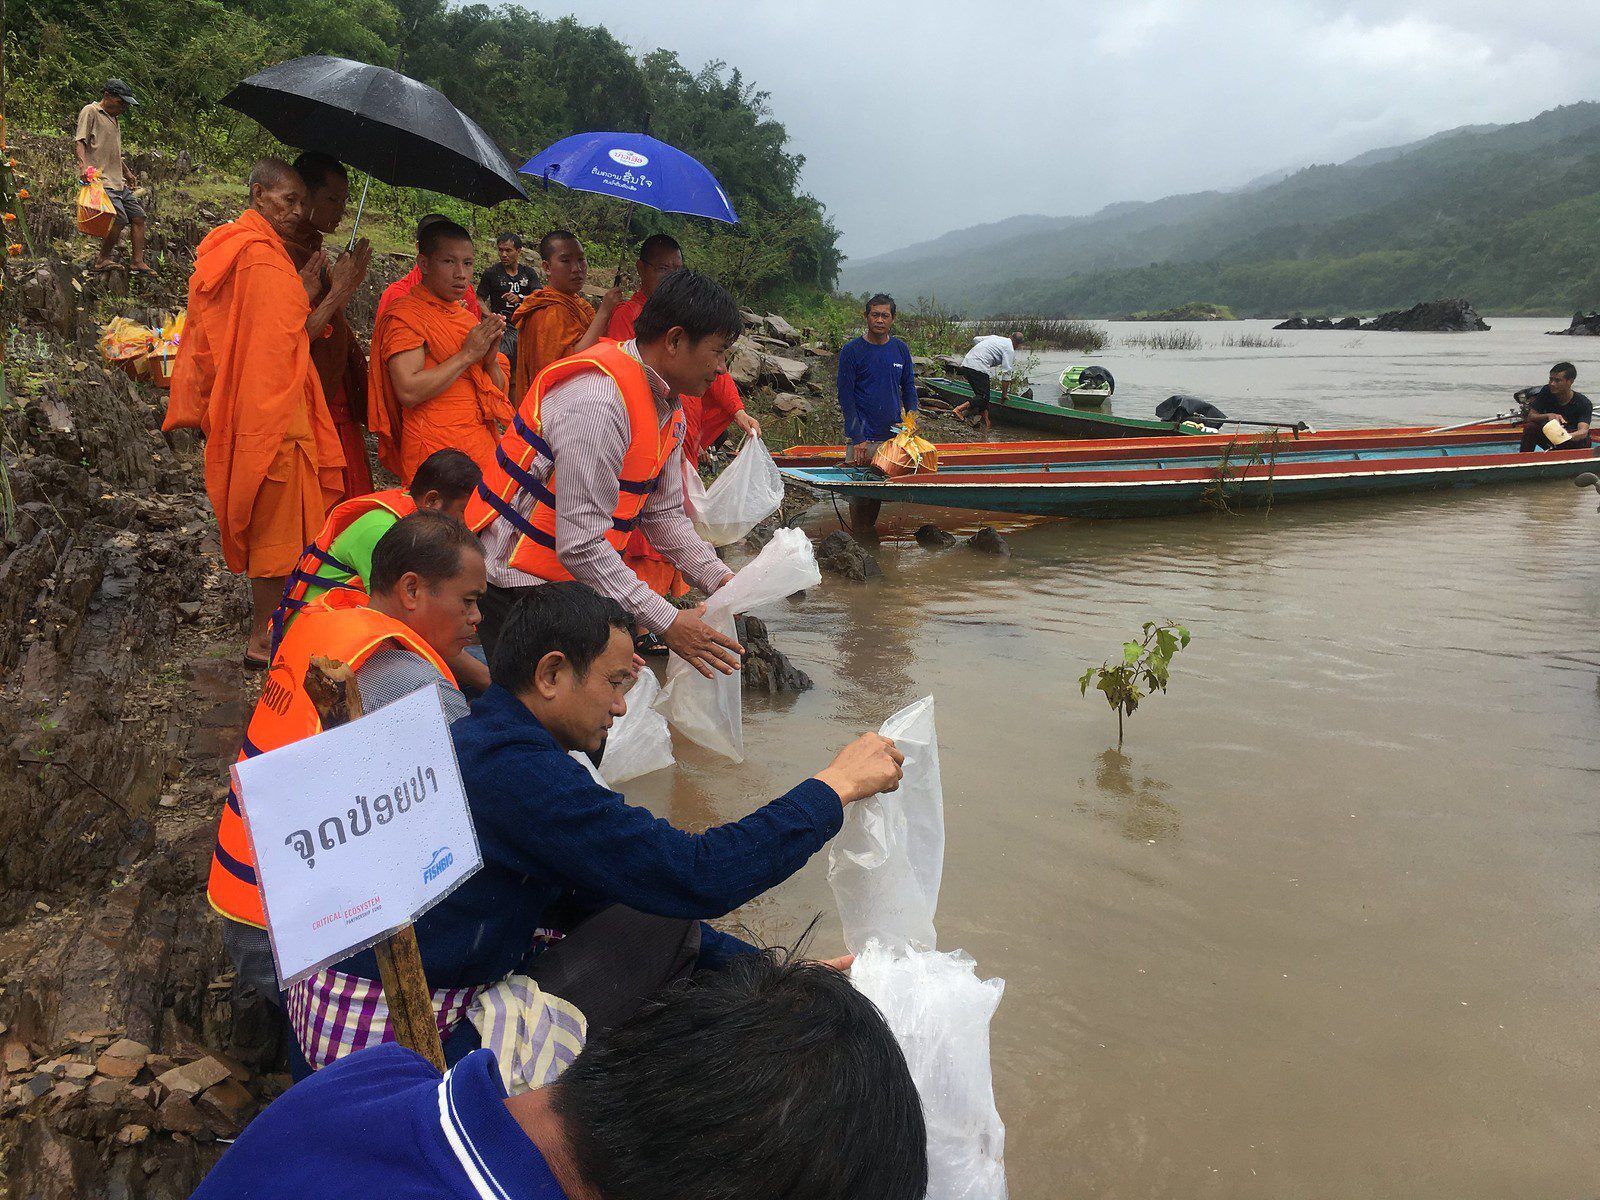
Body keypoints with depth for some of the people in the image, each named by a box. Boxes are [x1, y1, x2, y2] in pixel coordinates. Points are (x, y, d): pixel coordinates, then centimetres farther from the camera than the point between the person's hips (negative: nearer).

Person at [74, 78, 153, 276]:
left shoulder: (114, 119, 23)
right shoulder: (90, 112, -4)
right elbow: (79, 142, -13)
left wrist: (127, 173, 35)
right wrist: (84, 165, -28)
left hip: (118, 182, 10)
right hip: (99, 180, -10)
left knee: (138, 215, 4)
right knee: (119, 219, -19)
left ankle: (138, 262, 8)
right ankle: (103, 260, -4)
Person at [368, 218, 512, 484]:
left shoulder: (468, 318, 16)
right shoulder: (406, 315, -6)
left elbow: (498, 391, 16)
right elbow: (408, 392, -19)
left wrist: (490, 359, -5)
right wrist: (467, 355, -15)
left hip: (481, 447, 7)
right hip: (434, 450, -7)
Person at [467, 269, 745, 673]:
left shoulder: (668, 412, 6)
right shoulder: (596, 402, -26)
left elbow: (664, 514, 10)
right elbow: (580, 545, -29)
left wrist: (719, 579, -5)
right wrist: (665, 623, -29)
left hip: (574, 583, 9)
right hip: (519, 583, -9)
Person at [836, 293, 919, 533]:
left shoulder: (900, 349, 7)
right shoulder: (852, 351, -6)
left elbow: (908, 387, 16)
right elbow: (845, 397, -8)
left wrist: (912, 416, -3)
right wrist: (858, 439, -13)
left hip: (893, 433, 4)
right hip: (862, 436, -4)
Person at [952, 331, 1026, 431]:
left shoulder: (995, 337, 23)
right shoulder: (1010, 350, 1)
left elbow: (975, 340, 31)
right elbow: (1006, 374, -3)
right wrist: (1004, 394, 3)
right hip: (978, 369, -9)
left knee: (981, 394, 15)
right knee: (983, 397, -7)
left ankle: (986, 423, 15)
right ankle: (959, 409, -22)